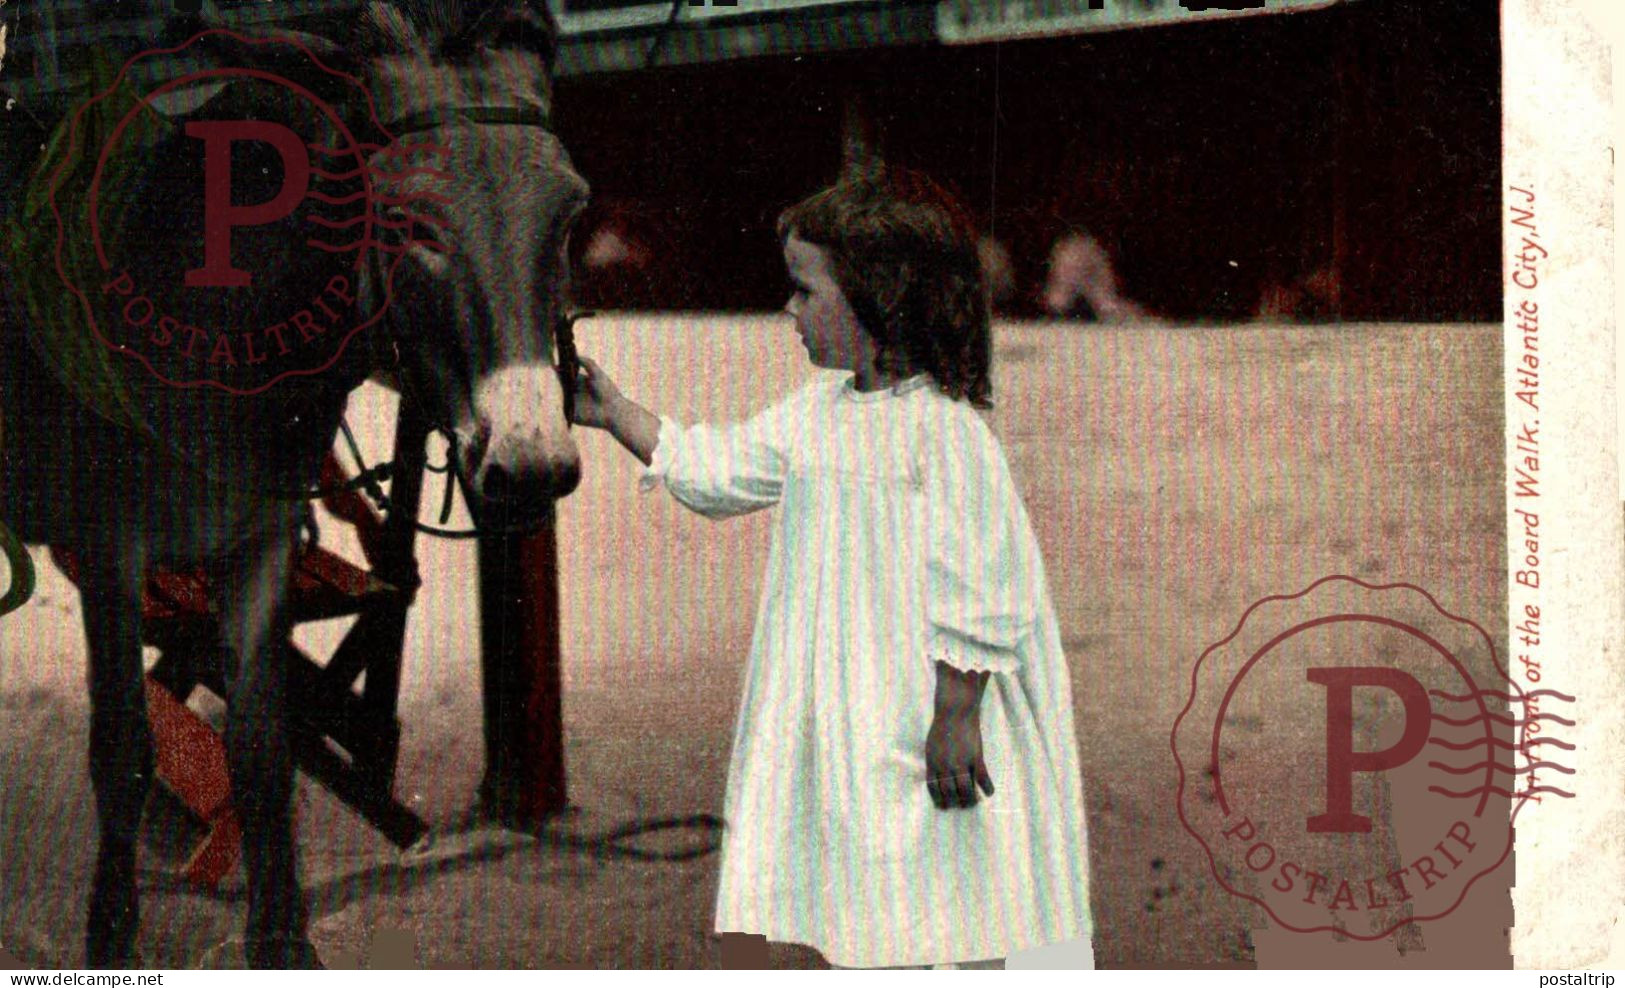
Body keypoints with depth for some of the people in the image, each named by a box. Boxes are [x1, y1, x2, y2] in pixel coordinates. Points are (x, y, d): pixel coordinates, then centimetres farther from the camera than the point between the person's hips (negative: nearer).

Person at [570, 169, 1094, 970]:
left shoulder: (942, 431, -18)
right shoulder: (819, 411, 8)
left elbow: (976, 584, -20)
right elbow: (719, 468, 20)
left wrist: (956, 715, -19)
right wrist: (615, 414, 17)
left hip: (927, 723, -8)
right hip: (848, 724, 8)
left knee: (963, 931, 2)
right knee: (874, 915, 16)